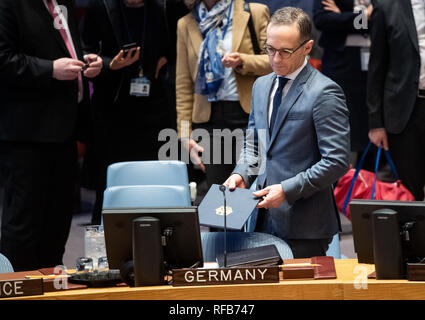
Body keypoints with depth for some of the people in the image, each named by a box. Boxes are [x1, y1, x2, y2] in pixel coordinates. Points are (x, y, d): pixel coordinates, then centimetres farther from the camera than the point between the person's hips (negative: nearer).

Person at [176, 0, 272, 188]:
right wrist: (185, 134, 6)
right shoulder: (186, 24, 12)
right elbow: (183, 84, 11)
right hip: (209, 118, 2)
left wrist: (243, 61, -16)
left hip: (248, 114, -2)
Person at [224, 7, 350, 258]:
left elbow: (336, 162, -15)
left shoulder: (324, 92, -10)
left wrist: (287, 189, -19)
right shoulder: (262, 86, 14)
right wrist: (242, 174, 3)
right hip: (264, 219, 7)